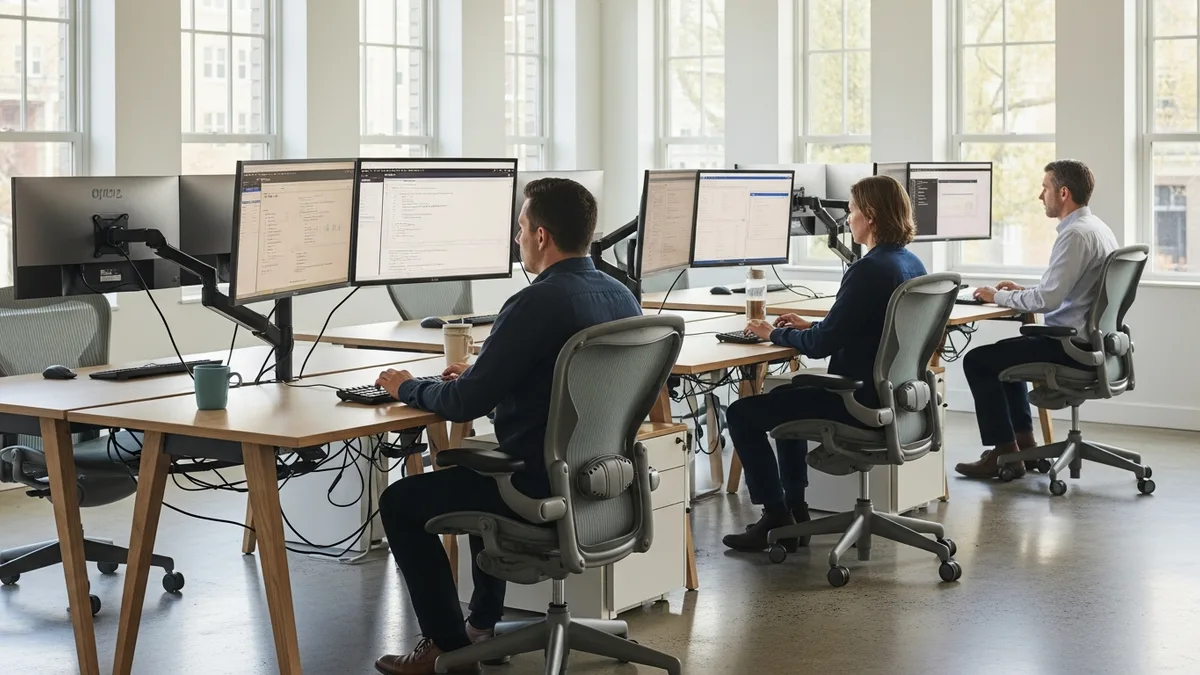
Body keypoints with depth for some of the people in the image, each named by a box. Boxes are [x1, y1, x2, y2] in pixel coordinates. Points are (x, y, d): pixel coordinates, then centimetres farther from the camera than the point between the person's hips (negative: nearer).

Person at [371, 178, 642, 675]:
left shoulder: (537, 303, -22)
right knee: (474, 466, 34)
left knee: (400, 502, 9)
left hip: (543, 488, -9)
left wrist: (406, 388, -1)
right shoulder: (622, 297, 4)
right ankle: (482, 624, 38)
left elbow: (464, 404, -19)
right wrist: (479, 375, 18)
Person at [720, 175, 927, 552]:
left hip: (860, 403, -10)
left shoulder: (869, 270, -22)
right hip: (892, 397, 10)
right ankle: (794, 509, 32)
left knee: (742, 415, -2)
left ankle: (777, 520, 5)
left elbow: (821, 345, -21)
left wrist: (775, 334, -4)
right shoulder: (912, 265, 7)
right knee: (785, 397, 31)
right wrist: (810, 327, 15)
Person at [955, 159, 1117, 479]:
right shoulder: (1097, 228, 11)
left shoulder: (1076, 235, -22)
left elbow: (1047, 300, -26)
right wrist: (1020, 291, 13)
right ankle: (1023, 442, 28)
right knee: (1007, 351, 29)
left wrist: (998, 297, -11)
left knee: (977, 361, -2)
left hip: (1070, 348, -10)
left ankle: (1005, 454, 3)